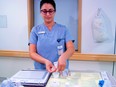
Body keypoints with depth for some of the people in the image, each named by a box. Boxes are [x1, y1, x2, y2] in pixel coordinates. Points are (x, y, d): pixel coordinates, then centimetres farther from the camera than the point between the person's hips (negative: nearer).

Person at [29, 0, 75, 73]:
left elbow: (71, 48, -4)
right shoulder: (35, 30, 5)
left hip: (61, 70, 0)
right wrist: (45, 61, -19)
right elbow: (32, 53, 0)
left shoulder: (63, 29, 5)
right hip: (41, 71, 0)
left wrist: (63, 57, -25)